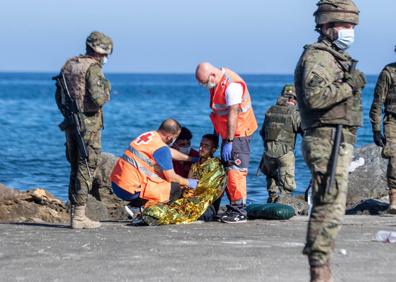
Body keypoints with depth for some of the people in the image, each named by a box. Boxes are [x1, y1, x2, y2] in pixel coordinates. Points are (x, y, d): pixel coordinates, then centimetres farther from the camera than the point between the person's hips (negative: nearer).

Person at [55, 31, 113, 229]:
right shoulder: (93, 68, -14)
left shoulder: (68, 65, 11)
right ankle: (79, 216, -5)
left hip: (71, 124, 8)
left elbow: (59, 96, 16)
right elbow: (97, 99, -23)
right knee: (86, 169, -4)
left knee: (75, 168, 14)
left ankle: (75, 213, 17)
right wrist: (106, 91, -3)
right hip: (89, 125, -8)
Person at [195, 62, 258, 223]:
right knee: (227, 171, 11)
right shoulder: (216, 83, 8)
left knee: (235, 171, -13)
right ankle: (233, 208, 17)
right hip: (227, 134, 10)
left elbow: (233, 114, -25)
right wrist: (216, 135, 21)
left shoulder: (231, 85, -23)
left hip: (239, 133, -10)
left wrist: (229, 142, -25)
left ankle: (239, 212, -12)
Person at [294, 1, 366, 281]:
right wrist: (349, 86, -19)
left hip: (339, 144, 11)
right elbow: (315, 97, -27)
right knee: (330, 208, -13)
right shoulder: (317, 56, -12)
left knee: (327, 207, 13)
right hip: (328, 143, -11)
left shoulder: (339, 57, 21)